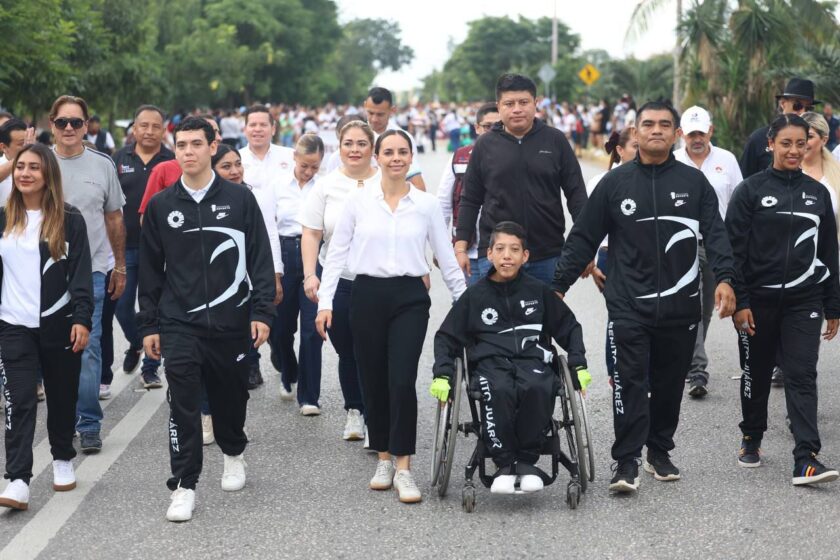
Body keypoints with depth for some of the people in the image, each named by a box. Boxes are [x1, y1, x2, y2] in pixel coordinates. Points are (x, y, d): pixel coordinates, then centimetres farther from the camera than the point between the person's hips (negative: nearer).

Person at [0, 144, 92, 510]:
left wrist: (82, 319, -14)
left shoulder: (69, 220, -2)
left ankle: (63, 460, 34)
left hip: (59, 324, -1)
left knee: (62, 397, 11)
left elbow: (81, 274, -5)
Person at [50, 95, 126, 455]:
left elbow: (114, 219, 12)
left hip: (91, 271, -1)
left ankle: (89, 425, -2)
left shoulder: (103, 166, 4)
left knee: (88, 348, -6)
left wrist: (120, 267, 13)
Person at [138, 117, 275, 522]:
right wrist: (148, 325, 7)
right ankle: (184, 486, -1)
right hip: (179, 324, 0)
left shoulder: (239, 199, 0)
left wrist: (262, 312, -6)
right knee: (183, 405, -7)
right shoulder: (161, 206, 4)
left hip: (231, 321, 0)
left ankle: (233, 454, 40)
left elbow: (260, 259, 1)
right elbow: (150, 269, 9)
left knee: (230, 396, 13)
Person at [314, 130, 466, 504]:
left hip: (410, 297, -1)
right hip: (367, 295, 1)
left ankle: (403, 468, -6)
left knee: (402, 382, -12)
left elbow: (446, 259, 9)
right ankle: (384, 459, 22)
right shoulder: (358, 200, 3)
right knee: (373, 382, 6)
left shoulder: (427, 204, 3)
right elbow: (337, 253, 5)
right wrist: (325, 302, 0)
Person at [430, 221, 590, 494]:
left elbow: (569, 327, 24)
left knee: (538, 388, -36)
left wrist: (579, 365, 11)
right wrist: (442, 375, 3)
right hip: (490, 362, -1)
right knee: (500, 391, -37)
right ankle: (504, 464, -26)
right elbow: (447, 336, 17)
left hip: (532, 359, 1)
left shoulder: (539, 292, 15)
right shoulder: (475, 295, 13)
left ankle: (526, 461, -20)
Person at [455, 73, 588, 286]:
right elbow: (470, 201, 8)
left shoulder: (555, 141, 3)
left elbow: (576, 194, 5)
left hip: (548, 255, 0)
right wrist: (461, 247, 3)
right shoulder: (485, 145, 5)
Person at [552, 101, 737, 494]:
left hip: (680, 305, 2)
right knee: (629, 382, -8)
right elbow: (583, 238, 7)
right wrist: (558, 285, 3)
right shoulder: (615, 183, 4)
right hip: (628, 305, -2)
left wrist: (724, 278, -14)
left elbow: (715, 235, 1)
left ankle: (659, 452, 25)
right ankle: (626, 463, -6)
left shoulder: (694, 182, 6)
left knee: (669, 383, 10)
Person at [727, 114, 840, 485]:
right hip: (759, 300, -1)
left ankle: (806, 459, -13)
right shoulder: (751, 191, -2)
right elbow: (734, 249, -5)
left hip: (804, 301, 1)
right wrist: (739, 302, -11)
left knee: (802, 376, -7)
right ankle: (751, 439, 32)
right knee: (757, 373, 12)